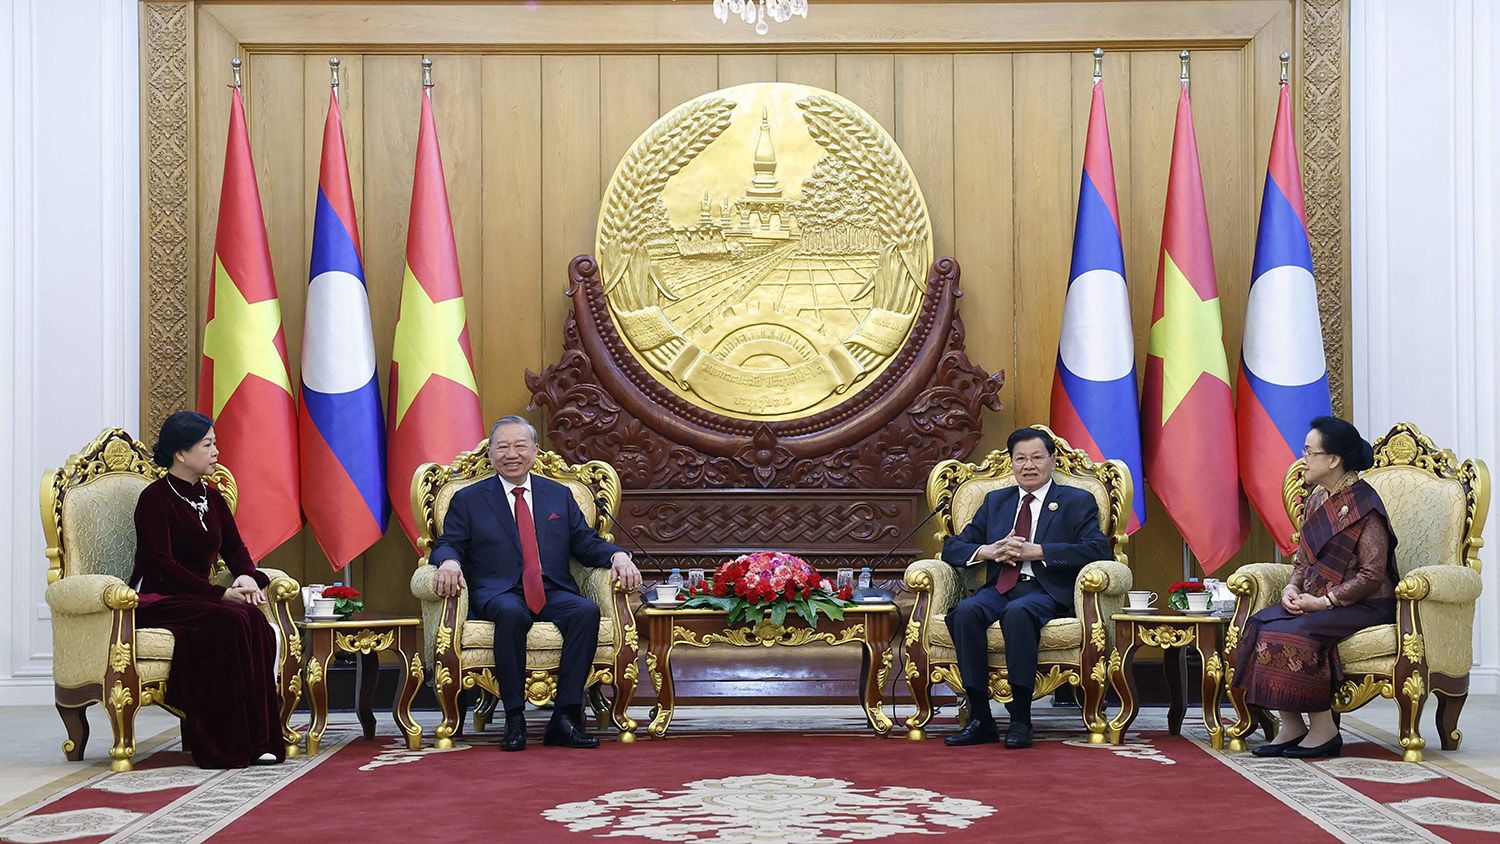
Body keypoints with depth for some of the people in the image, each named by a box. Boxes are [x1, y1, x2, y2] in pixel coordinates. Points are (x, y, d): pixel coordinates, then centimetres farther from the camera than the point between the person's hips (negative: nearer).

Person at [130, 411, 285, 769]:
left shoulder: (212, 498, 15)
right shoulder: (155, 498, -8)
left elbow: (234, 548, 15)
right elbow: (162, 564, -18)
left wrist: (248, 577, -9)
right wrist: (221, 594, -23)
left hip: (197, 599, 6)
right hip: (157, 601, -6)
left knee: (255, 621, -26)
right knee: (229, 621, -33)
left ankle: (259, 739, -27)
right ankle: (226, 746, -29)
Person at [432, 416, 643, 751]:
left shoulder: (560, 495, 21)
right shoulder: (468, 500, 15)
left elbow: (586, 544, 16)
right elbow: (448, 544, 6)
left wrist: (617, 555, -6)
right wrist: (449, 562, -19)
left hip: (554, 594, 3)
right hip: (499, 595, -2)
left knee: (587, 611, -30)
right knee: (511, 613, -38)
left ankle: (565, 718, -30)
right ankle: (514, 719, -30)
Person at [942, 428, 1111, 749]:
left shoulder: (1077, 502, 12)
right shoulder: (995, 501, 24)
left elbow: (1098, 549, -6)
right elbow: (952, 547, 20)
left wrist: (1037, 551, -12)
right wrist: (987, 551, -3)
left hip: (1046, 591, -4)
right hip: (1000, 588, 4)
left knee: (1017, 612, -38)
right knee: (966, 611, -30)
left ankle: (1020, 719, -32)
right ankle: (981, 719, -27)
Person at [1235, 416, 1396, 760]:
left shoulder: (1363, 506, -14)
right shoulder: (1317, 499, 11)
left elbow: (1372, 576, -17)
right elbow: (1303, 559, 17)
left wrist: (1323, 602, -20)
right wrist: (1292, 587, -3)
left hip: (1363, 606, -8)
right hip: (1315, 600, 8)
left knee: (1294, 634, -29)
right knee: (1260, 626, -15)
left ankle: (1323, 729, -14)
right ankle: (1291, 727, -12)